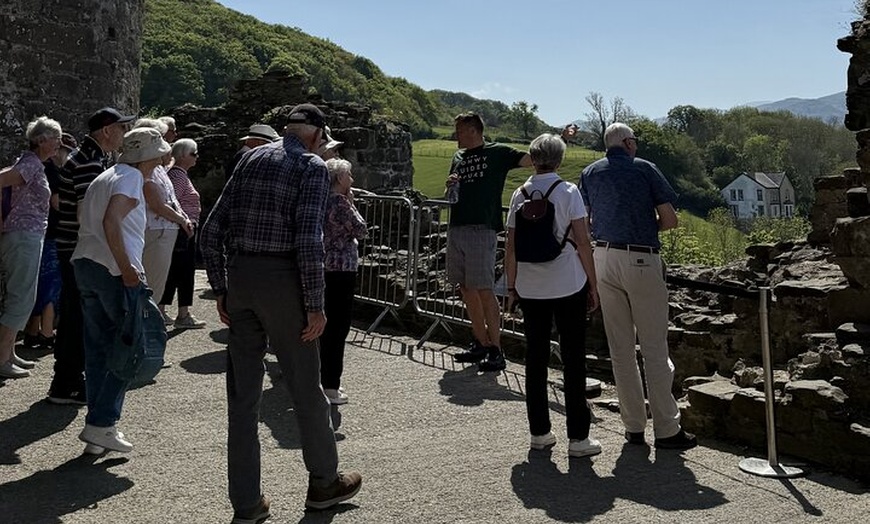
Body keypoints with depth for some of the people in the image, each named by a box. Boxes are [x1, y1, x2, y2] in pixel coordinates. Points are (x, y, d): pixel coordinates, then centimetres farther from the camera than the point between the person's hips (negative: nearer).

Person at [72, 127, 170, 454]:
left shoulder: (103, 178, 23)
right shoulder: (131, 176, -5)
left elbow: (91, 222, 21)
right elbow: (111, 222, -20)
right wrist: (126, 268, -24)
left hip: (85, 265, 9)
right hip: (114, 270, -9)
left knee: (96, 350, 10)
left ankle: (97, 431, 14)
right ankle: (101, 424, -4)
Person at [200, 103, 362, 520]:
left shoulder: (251, 159, 13)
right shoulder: (313, 167, -4)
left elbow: (210, 232, 9)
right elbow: (308, 241, -17)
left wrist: (221, 289, 14)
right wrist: (315, 306, -11)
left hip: (239, 278, 6)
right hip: (282, 281, -5)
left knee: (242, 394, 10)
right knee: (306, 387, 11)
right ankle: (324, 482, 29)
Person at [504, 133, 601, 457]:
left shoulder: (520, 194, 4)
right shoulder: (568, 192, -5)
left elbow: (511, 246, 4)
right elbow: (582, 242, -8)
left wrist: (511, 285, 13)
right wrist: (593, 285, 0)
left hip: (530, 287, 3)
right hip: (568, 285, -3)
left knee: (535, 357, 11)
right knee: (573, 358, 4)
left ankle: (539, 432, 18)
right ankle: (578, 437, 8)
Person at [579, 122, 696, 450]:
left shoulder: (590, 173, 9)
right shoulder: (644, 169, -2)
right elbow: (670, 220, -4)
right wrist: (645, 228, 12)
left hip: (604, 259, 4)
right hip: (641, 260, -4)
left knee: (620, 348, 10)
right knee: (654, 349, 2)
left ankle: (633, 427, 16)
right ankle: (666, 430, 7)